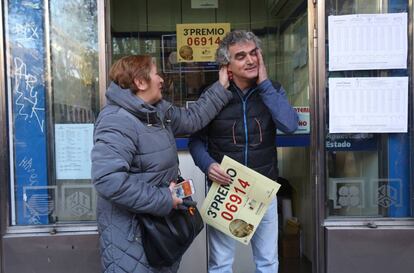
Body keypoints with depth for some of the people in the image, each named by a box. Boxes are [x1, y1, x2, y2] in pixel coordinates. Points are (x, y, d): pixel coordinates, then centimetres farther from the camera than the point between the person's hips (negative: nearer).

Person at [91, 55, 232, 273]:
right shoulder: (117, 122, -26)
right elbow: (108, 180, -35)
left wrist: (221, 88, 16)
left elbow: (191, 119, 18)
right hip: (130, 230, -10)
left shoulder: (158, 110, 6)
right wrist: (162, 200, -29)